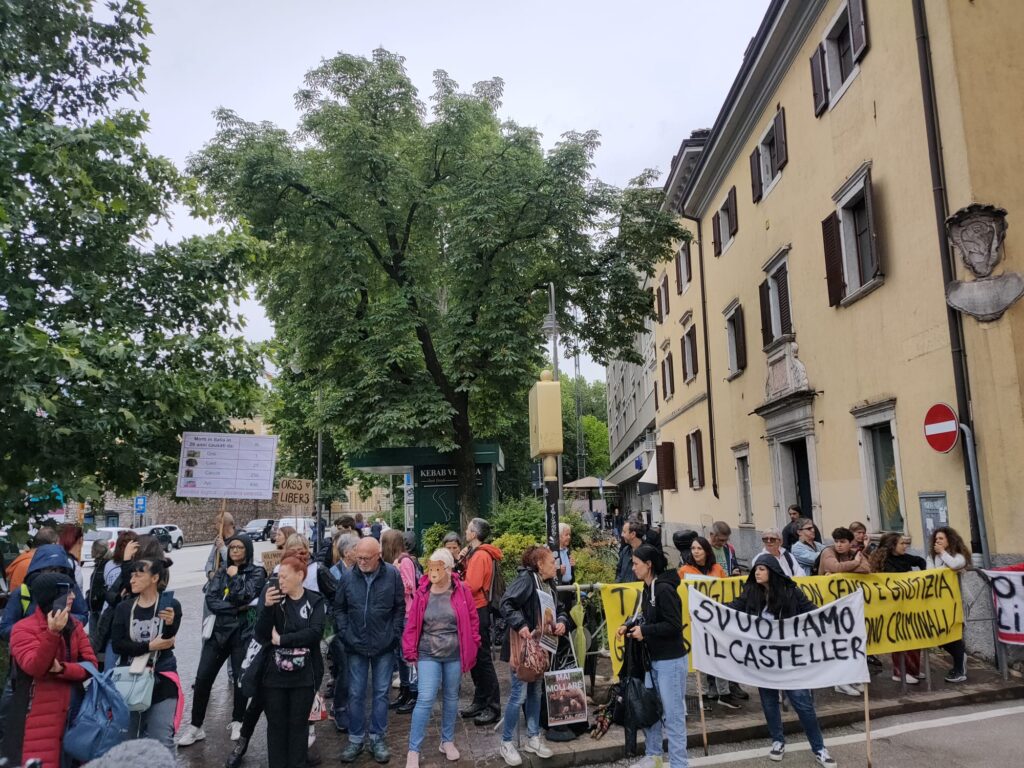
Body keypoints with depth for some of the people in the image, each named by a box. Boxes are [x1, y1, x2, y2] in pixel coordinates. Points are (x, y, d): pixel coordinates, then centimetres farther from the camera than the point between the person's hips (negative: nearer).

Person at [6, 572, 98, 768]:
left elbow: (90, 665, 0)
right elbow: (35, 667, -23)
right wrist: (53, 633, -34)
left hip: (71, 713, 5)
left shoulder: (75, 625, 8)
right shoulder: (23, 628, -8)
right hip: (38, 718, -5)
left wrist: (62, 668, -17)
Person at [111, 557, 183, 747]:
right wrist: (149, 646, -17)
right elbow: (117, 645, -5)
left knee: (161, 741, -6)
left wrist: (170, 624, -32)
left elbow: (167, 644, -11)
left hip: (161, 681, -3)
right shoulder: (124, 608, 4)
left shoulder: (171, 605, -5)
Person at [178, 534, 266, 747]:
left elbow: (243, 596, -18)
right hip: (218, 630, 4)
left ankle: (237, 722, 25)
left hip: (243, 632, -3)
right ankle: (195, 726, 15)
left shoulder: (257, 572, -3)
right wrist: (237, 608, -15)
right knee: (203, 678, 2)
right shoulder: (222, 571, 8)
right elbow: (211, 601, -3)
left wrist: (234, 576, -8)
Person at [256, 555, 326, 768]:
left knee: (299, 724, 10)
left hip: (304, 675, -1)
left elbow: (315, 632, -17)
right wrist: (267, 607, -22)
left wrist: (281, 640, -15)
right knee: (276, 724, 10)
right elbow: (260, 635, -7)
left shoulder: (316, 602, -3)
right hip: (274, 673, 1)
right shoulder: (273, 598, 1)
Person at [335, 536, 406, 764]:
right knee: (356, 694, 10)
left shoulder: (392, 574, -11)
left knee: (380, 693, 10)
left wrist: (394, 634, -6)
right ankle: (356, 739, 24)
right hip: (356, 646, 1)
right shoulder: (348, 577, -6)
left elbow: (400, 607, -3)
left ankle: (378, 738, 23)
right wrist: (344, 633, -3)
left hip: (384, 646, -1)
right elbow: (339, 608, 5)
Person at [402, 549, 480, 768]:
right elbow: (412, 624, -1)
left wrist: (472, 648, 1)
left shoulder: (462, 591, -8)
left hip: (454, 655, 1)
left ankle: (447, 741, 33)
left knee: (451, 698, 15)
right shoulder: (422, 593, -7)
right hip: (428, 654, -1)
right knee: (425, 699, -8)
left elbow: (473, 621, 1)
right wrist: (410, 652, -1)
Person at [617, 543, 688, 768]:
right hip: (652, 659, 9)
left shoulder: (664, 589, -19)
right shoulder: (647, 589, 8)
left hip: (670, 661, -9)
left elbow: (674, 625, -23)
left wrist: (644, 631, -18)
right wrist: (630, 627, 2)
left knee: (672, 715, 0)